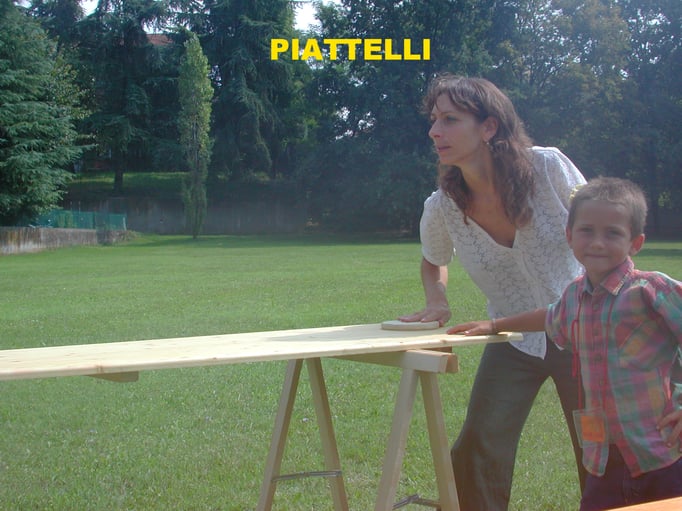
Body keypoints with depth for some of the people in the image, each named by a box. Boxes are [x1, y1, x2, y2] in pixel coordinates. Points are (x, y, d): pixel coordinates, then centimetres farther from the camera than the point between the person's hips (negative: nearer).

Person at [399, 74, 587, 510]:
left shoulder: (549, 168, -20)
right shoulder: (441, 208, -14)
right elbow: (434, 261, 11)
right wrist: (437, 302, -9)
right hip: (513, 342, 1)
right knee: (477, 454, -6)